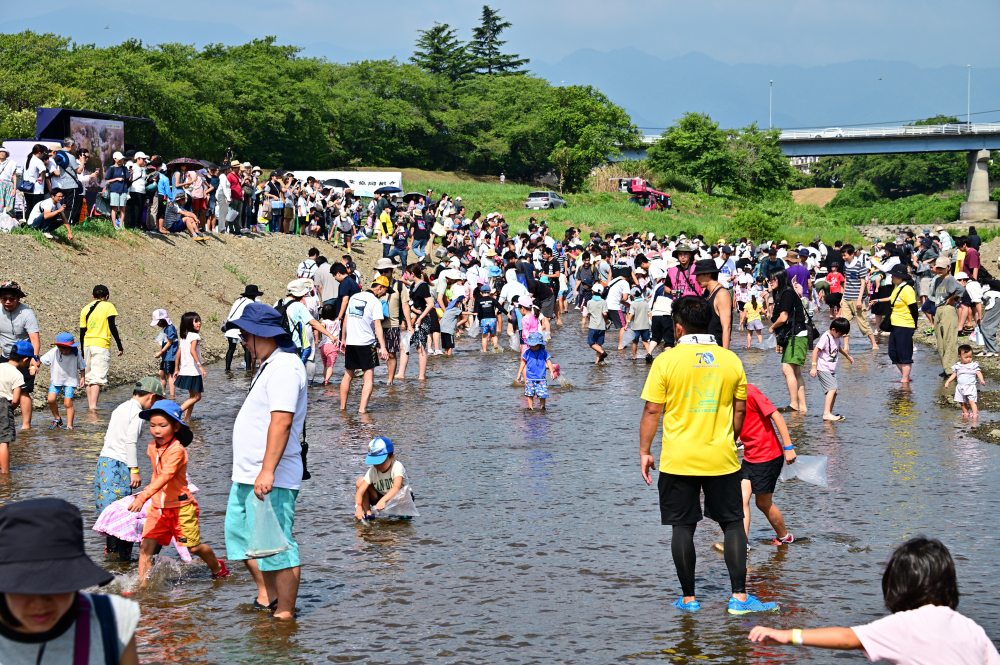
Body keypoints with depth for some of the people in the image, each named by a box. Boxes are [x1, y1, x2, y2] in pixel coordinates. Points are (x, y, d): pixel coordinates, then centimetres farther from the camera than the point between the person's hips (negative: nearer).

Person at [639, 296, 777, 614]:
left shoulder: (666, 361, -7)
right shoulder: (731, 360, 1)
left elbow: (652, 411, -6)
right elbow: (739, 410, 7)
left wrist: (644, 451, 4)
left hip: (679, 460, -2)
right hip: (721, 457, 2)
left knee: (683, 527, 6)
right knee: (733, 524, 9)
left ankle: (688, 598, 11)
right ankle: (739, 597, 5)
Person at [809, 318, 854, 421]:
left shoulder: (837, 337, 11)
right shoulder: (825, 337, -17)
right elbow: (815, 351, -21)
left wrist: (848, 356, 46)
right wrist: (814, 367, -24)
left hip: (832, 369, 9)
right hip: (823, 369, -9)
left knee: (834, 392, 8)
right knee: (832, 389, -21)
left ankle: (829, 414, 18)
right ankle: (826, 414, -27)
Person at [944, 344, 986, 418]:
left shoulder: (974, 365, -3)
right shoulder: (957, 366, 8)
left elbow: (978, 373, -9)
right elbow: (954, 374, 17)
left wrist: (982, 380, -26)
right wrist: (947, 381, 9)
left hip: (970, 387, -4)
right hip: (960, 387, 4)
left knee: (971, 401, -14)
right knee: (962, 403, 11)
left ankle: (975, 415, -14)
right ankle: (965, 413, 28)